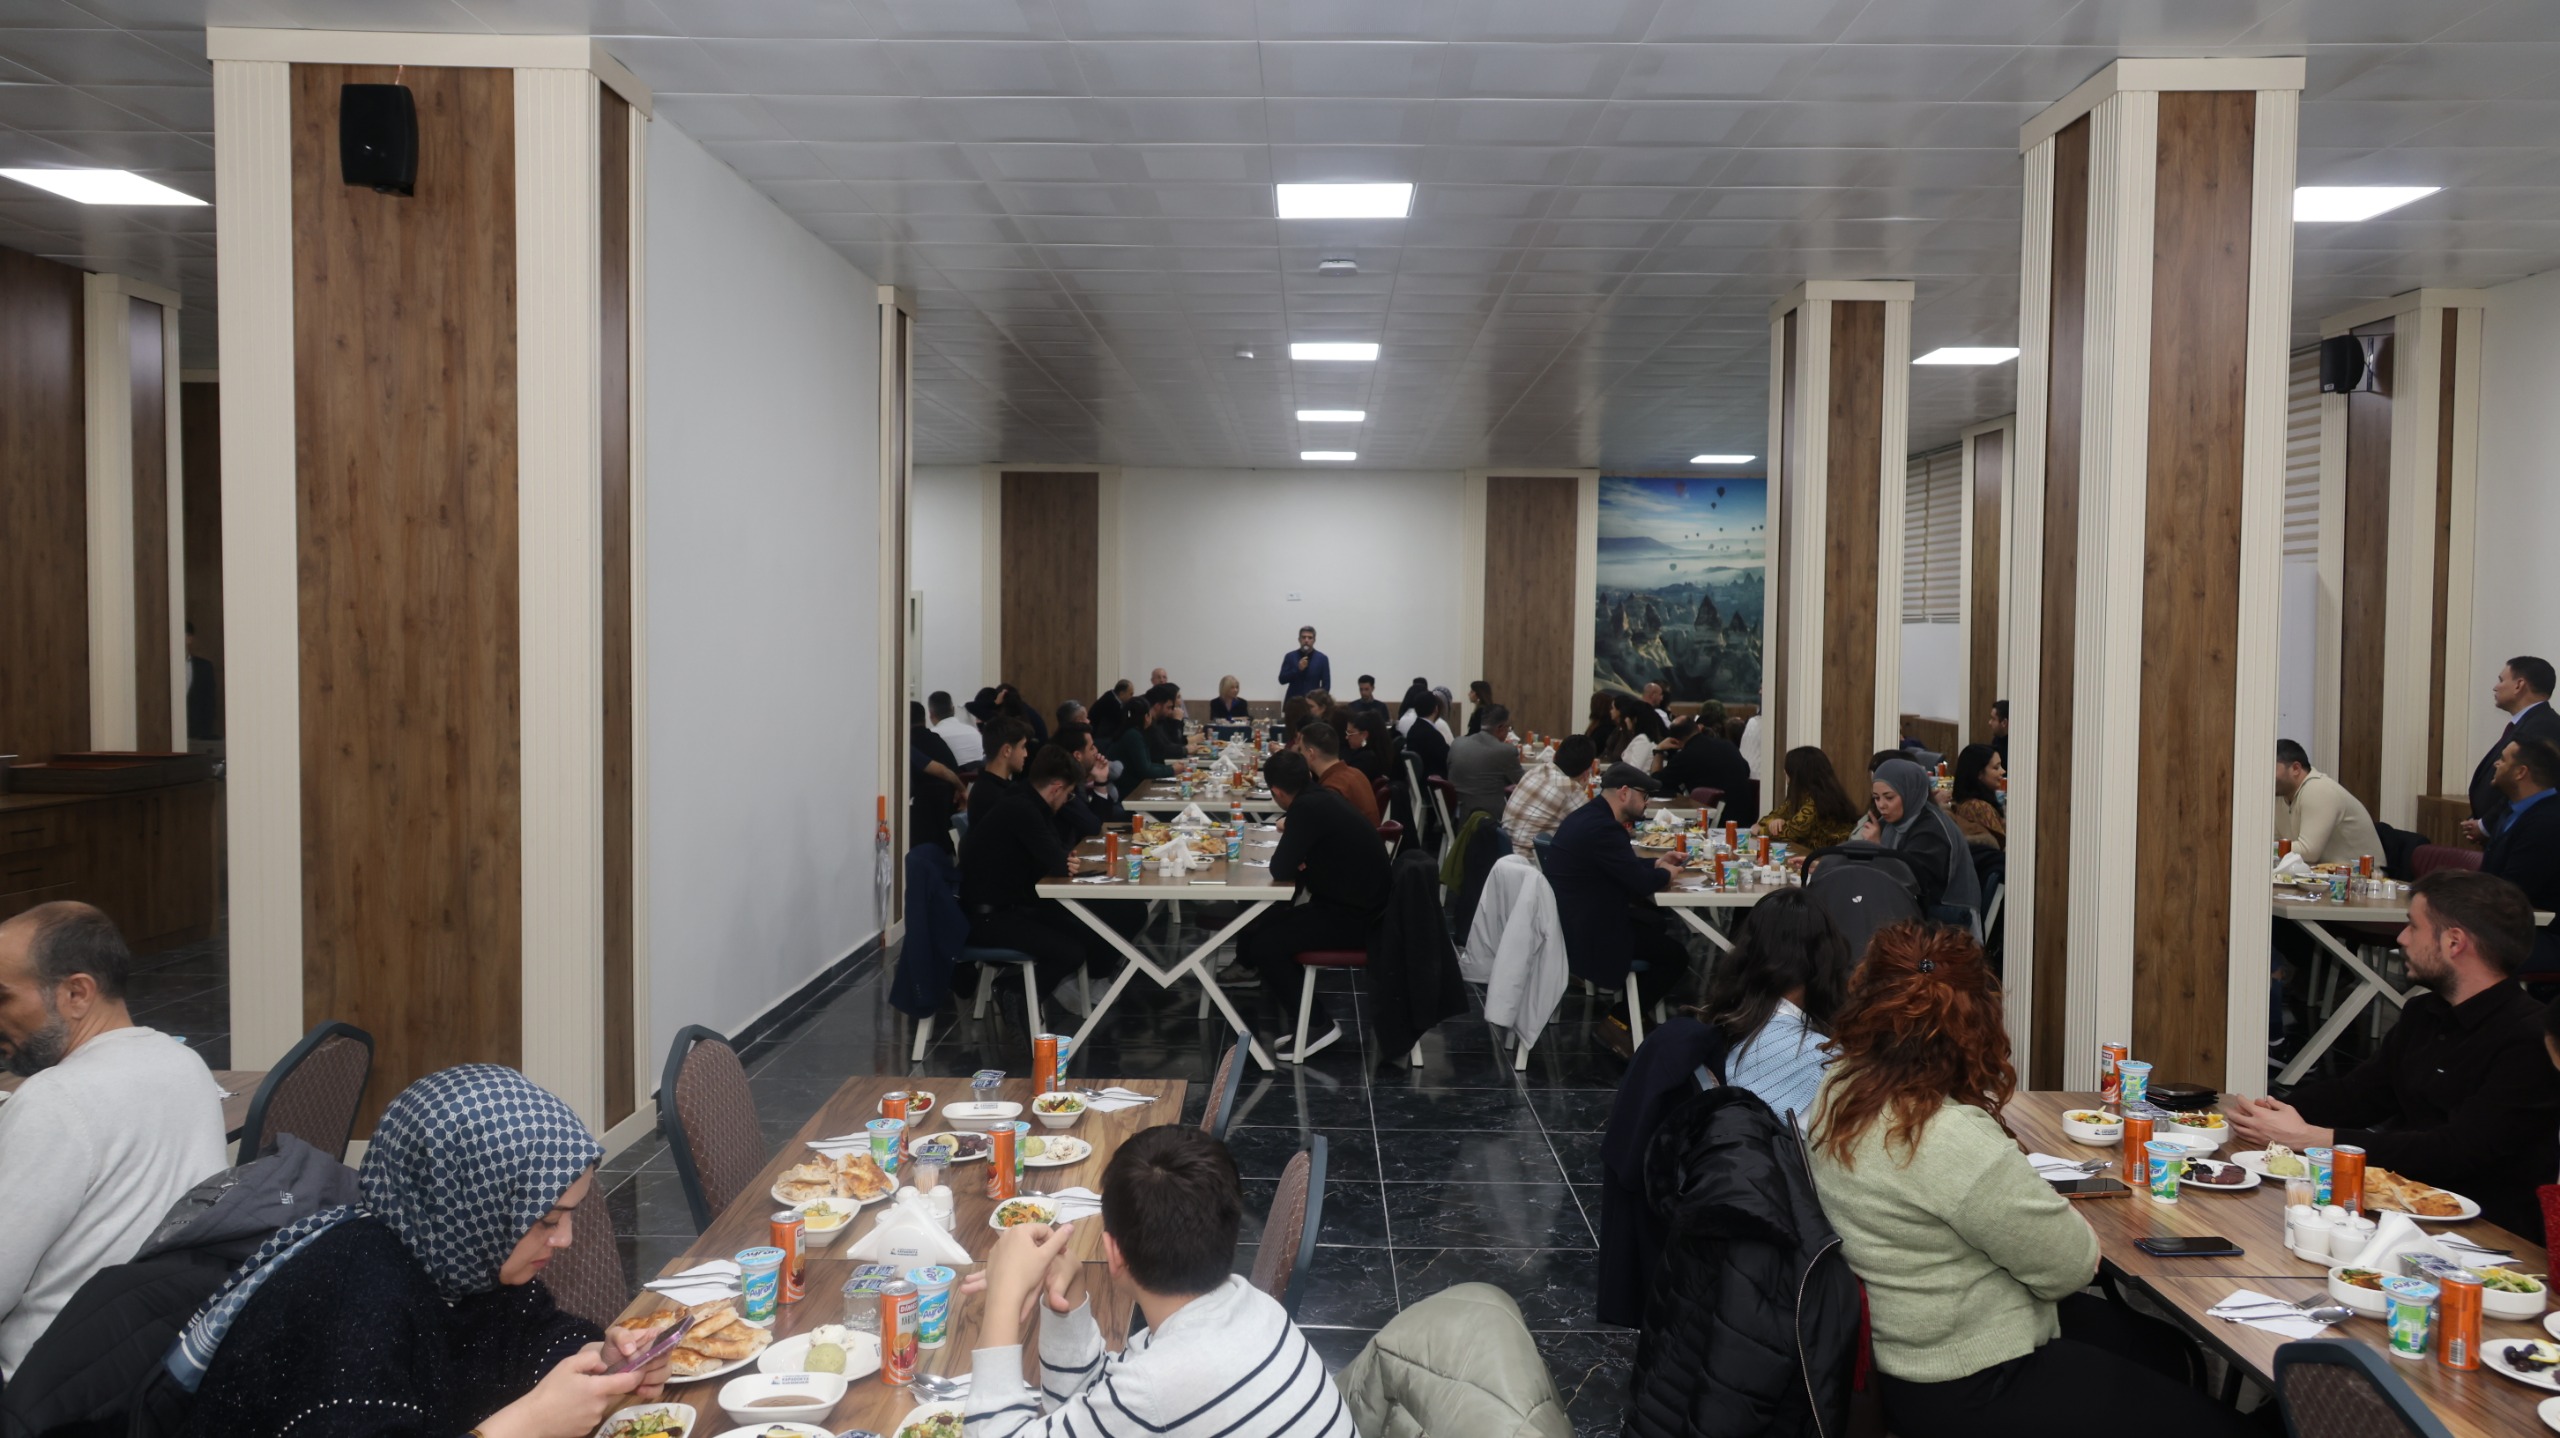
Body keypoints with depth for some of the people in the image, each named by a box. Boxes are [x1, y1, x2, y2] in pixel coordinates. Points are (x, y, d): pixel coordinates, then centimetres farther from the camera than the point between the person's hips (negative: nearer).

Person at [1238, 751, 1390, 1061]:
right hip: (1357, 904, 10)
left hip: (1352, 918, -10)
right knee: (1267, 922, 14)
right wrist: (1293, 833, 27)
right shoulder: (1323, 797, 7)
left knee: (1264, 943, -12)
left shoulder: (1308, 808, -21)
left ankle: (1318, 1024, -3)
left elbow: (1281, 870, -18)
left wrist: (1286, 852, -2)